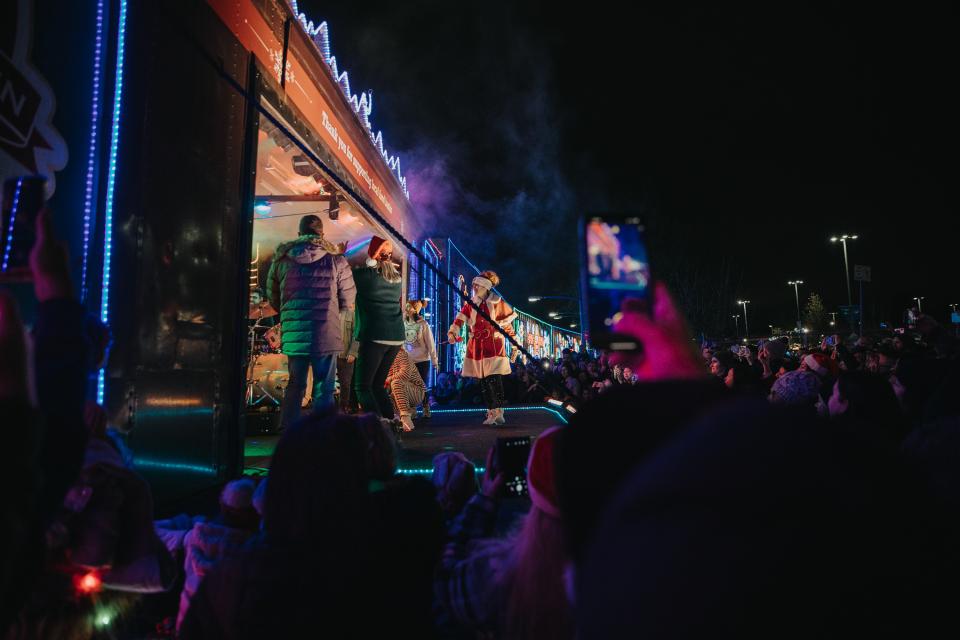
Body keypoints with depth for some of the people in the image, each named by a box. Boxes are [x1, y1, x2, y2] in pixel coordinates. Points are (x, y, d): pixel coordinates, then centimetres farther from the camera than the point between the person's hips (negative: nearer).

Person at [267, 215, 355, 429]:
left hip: (293, 333, 3)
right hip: (326, 334, -3)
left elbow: (273, 297, 12)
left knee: (295, 384, 18)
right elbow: (348, 301, 1)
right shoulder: (335, 258, -2)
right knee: (324, 389, 6)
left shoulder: (282, 258, 6)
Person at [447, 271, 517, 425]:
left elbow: (512, 315, 10)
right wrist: (452, 332, -21)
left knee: (494, 379, -14)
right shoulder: (470, 304, 7)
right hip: (477, 346, 4)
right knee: (483, 381, 5)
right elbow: (460, 319, -6)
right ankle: (491, 413, 12)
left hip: (494, 344, -4)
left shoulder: (497, 302, -2)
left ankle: (499, 413, -12)